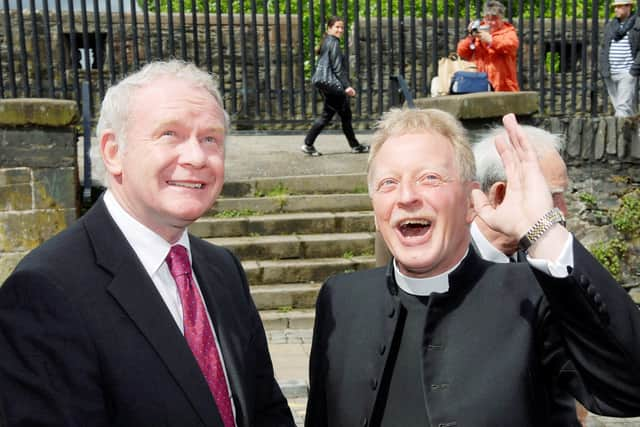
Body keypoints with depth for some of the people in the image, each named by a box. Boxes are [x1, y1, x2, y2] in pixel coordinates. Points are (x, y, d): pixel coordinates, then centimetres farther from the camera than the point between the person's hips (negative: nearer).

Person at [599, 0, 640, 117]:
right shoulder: (610, 25, 15)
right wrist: (602, 68, 7)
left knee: (624, 106, -13)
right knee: (618, 106, 10)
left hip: (628, 73, -6)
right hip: (610, 74, 6)